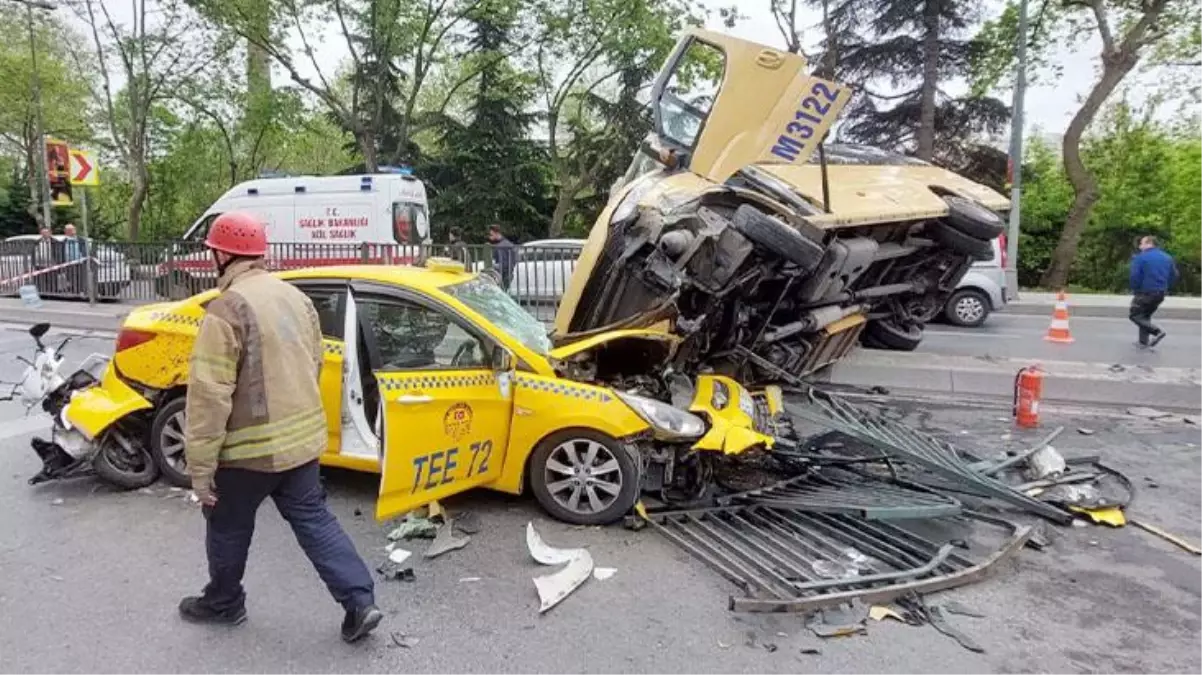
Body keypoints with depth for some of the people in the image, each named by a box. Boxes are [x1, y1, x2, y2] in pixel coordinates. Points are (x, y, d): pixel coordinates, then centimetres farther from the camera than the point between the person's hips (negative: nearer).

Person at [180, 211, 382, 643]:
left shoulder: (228, 309, -18)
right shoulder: (296, 298, 7)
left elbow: (208, 396, -20)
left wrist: (200, 468, -15)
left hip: (249, 446, -6)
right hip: (302, 438, 7)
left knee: (227, 526, 17)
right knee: (313, 519, 14)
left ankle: (222, 603, 38)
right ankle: (360, 602, 10)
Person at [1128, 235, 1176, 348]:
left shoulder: (1140, 257, -12)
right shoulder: (1167, 257, 10)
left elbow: (1135, 276, -19)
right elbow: (1174, 275, 14)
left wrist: (1134, 289, -3)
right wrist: (1164, 287, 20)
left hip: (1145, 292, -7)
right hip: (1160, 293, 7)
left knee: (1135, 316, 3)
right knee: (1146, 316, 20)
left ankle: (1157, 331, -15)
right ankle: (1144, 341, 18)